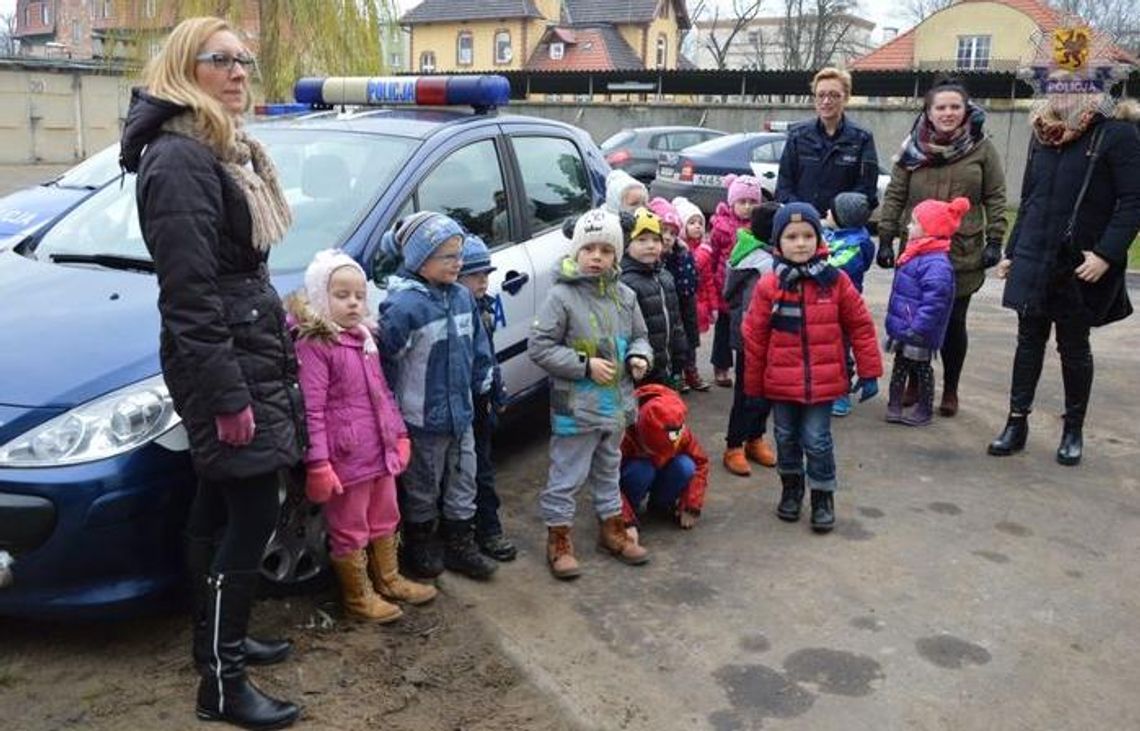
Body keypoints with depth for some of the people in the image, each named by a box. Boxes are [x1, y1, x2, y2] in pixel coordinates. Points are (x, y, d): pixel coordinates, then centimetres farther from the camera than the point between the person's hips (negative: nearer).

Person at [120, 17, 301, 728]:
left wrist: (274, 326, 22)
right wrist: (227, 394, -23)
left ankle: (219, 638, 32)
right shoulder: (178, 160, -17)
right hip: (222, 364, -10)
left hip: (251, 349, 10)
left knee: (221, 509, 18)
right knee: (254, 516, -5)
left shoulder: (227, 150, 15)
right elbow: (189, 294, -22)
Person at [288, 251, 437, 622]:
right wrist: (318, 463, -22)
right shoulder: (313, 345, -16)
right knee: (350, 531, 8)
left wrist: (399, 434, 17)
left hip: (381, 451, 8)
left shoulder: (365, 339, 11)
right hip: (347, 457, -8)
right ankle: (358, 596, 23)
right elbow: (312, 410, -20)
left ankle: (388, 579, 39)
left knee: (385, 521, 22)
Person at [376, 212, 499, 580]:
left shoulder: (462, 297, 1)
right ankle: (419, 547, 33)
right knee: (423, 489, 13)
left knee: (463, 482, 18)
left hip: (460, 412, 7)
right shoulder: (404, 305, -23)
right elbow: (383, 357, -20)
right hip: (422, 418, -7)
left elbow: (477, 343, 13)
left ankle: (461, 547, 34)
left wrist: (481, 381, 11)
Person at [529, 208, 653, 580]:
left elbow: (639, 336, 15)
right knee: (566, 476, 3)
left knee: (608, 469, 22)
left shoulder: (624, 296, 3)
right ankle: (559, 541, 17)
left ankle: (612, 529, 38)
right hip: (575, 406, -6)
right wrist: (586, 365, -20)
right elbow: (539, 347, -17)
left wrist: (639, 357, -8)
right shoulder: (561, 296, -15)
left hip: (616, 403, 6)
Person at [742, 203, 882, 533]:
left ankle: (823, 497, 21)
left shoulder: (835, 281, -5)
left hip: (823, 381, -1)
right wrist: (753, 387, 3)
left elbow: (860, 326, 2)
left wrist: (869, 371, 2)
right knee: (787, 438, 16)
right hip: (781, 383, 1)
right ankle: (791, 488, 36)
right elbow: (754, 338, -1)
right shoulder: (768, 286, -7)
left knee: (817, 441, 3)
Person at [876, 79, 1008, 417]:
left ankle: (950, 389, 20)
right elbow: (894, 196, 5)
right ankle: (914, 382, 24)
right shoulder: (913, 147, 5)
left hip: (963, 253, -1)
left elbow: (995, 198, 3)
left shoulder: (982, 147, 2)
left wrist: (994, 241, -3)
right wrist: (886, 239, 1)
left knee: (953, 322, 5)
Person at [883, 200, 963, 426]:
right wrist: (894, 322, 20)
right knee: (900, 365, 16)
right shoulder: (915, 255, 8)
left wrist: (918, 329, -30)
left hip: (918, 334, -9)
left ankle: (925, 410, 20)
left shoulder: (936, 263, -24)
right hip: (901, 328, 9)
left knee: (921, 368, 6)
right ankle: (894, 404, 27)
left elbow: (934, 302, -30)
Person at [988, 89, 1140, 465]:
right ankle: (1017, 423, 15)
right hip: (1034, 260, 5)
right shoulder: (1044, 131, 10)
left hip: (1080, 265, -4)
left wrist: (1107, 254, -21)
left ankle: (1074, 431, 22)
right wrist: (1012, 252, 17)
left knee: (1074, 347, 7)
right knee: (1029, 341, 7)